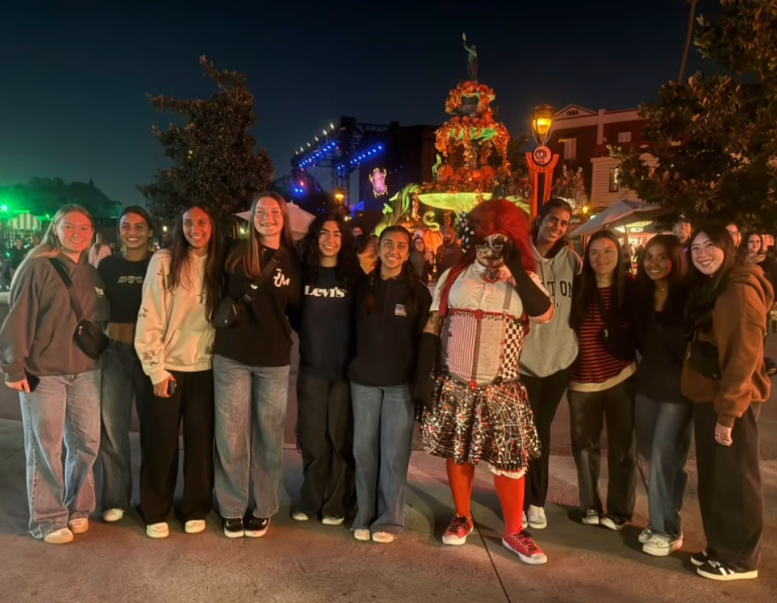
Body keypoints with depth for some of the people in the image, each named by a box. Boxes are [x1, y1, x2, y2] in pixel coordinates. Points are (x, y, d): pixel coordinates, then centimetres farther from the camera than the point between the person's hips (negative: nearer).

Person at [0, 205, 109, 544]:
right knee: (45, 447, 3)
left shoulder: (92, 274, 11)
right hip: (42, 371, -5)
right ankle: (47, 519, 17)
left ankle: (78, 508, 27)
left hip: (86, 371, 5)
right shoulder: (38, 267, -5)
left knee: (87, 442, 9)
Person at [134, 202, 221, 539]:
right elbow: (149, 319, -8)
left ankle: (195, 510, 25)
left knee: (200, 442, 9)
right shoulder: (164, 261, -7)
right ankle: (156, 513, 24)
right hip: (167, 367, -2)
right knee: (161, 443, 7)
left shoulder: (218, 265, 4)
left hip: (204, 368, 3)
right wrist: (156, 369, -10)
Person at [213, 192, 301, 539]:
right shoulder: (237, 254, 1)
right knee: (231, 435, 4)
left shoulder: (293, 261, 4)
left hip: (274, 360, 1)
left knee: (269, 435, 9)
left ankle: (263, 508, 24)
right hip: (232, 355, -1)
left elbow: (296, 308, 11)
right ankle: (232, 508, 21)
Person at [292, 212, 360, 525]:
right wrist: (310, 337, 1)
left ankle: (336, 504, 19)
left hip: (345, 367, -1)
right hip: (311, 366, 1)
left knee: (340, 437, 6)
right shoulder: (303, 272, 4)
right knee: (312, 438, 8)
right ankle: (310, 500, 23)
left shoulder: (353, 275, 1)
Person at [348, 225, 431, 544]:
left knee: (394, 452, 3)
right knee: (364, 448, 6)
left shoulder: (418, 291, 0)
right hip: (364, 379, 2)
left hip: (401, 382, -2)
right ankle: (365, 516, 19)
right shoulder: (363, 286, 6)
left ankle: (389, 519, 16)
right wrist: (355, 365, 5)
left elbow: (424, 337, 0)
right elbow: (355, 330, 10)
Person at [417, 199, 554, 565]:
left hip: (502, 390, -1)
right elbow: (432, 327, 3)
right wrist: (424, 376, -3)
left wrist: (517, 269, -16)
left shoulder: (524, 281, 2)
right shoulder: (454, 276, 3)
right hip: (454, 385, 1)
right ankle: (462, 518, 33)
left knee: (510, 460, 3)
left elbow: (545, 314, -18)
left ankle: (513, 532, 21)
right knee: (457, 452, 13)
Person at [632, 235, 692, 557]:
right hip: (646, 382, 6)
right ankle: (659, 521, 27)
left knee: (664, 458, -1)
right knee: (646, 456, 11)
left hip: (677, 387, -6)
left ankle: (668, 530, 15)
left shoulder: (688, 296, -12)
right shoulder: (642, 294, 5)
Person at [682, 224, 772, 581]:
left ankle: (741, 559, 19)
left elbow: (745, 353, -20)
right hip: (708, 395, 9)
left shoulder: (741, 290, -15)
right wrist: (713, 403, 9)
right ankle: (719, 549, 30)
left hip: (732, 400, -9)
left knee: (735, 479, 4)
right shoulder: (709, 288, 14)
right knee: (713, 478, 16)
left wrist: (728, 410, -20)